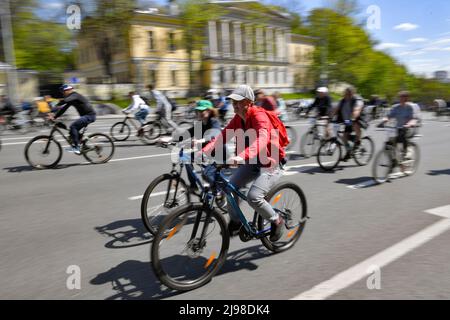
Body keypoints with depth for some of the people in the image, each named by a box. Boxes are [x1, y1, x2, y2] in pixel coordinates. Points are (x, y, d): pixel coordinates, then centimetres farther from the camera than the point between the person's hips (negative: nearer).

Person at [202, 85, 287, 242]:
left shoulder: (259, 116, -23)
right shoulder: (238, 118, 0)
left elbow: (261, 139, -41)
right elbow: (222, 136, -10)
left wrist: (242, 156, -57)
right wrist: (203, 151, -25)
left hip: (271, 164, -7)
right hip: (253, 162, 7)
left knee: (254, 197, -23)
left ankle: (276, 220, 4)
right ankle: (235, 221, 15)